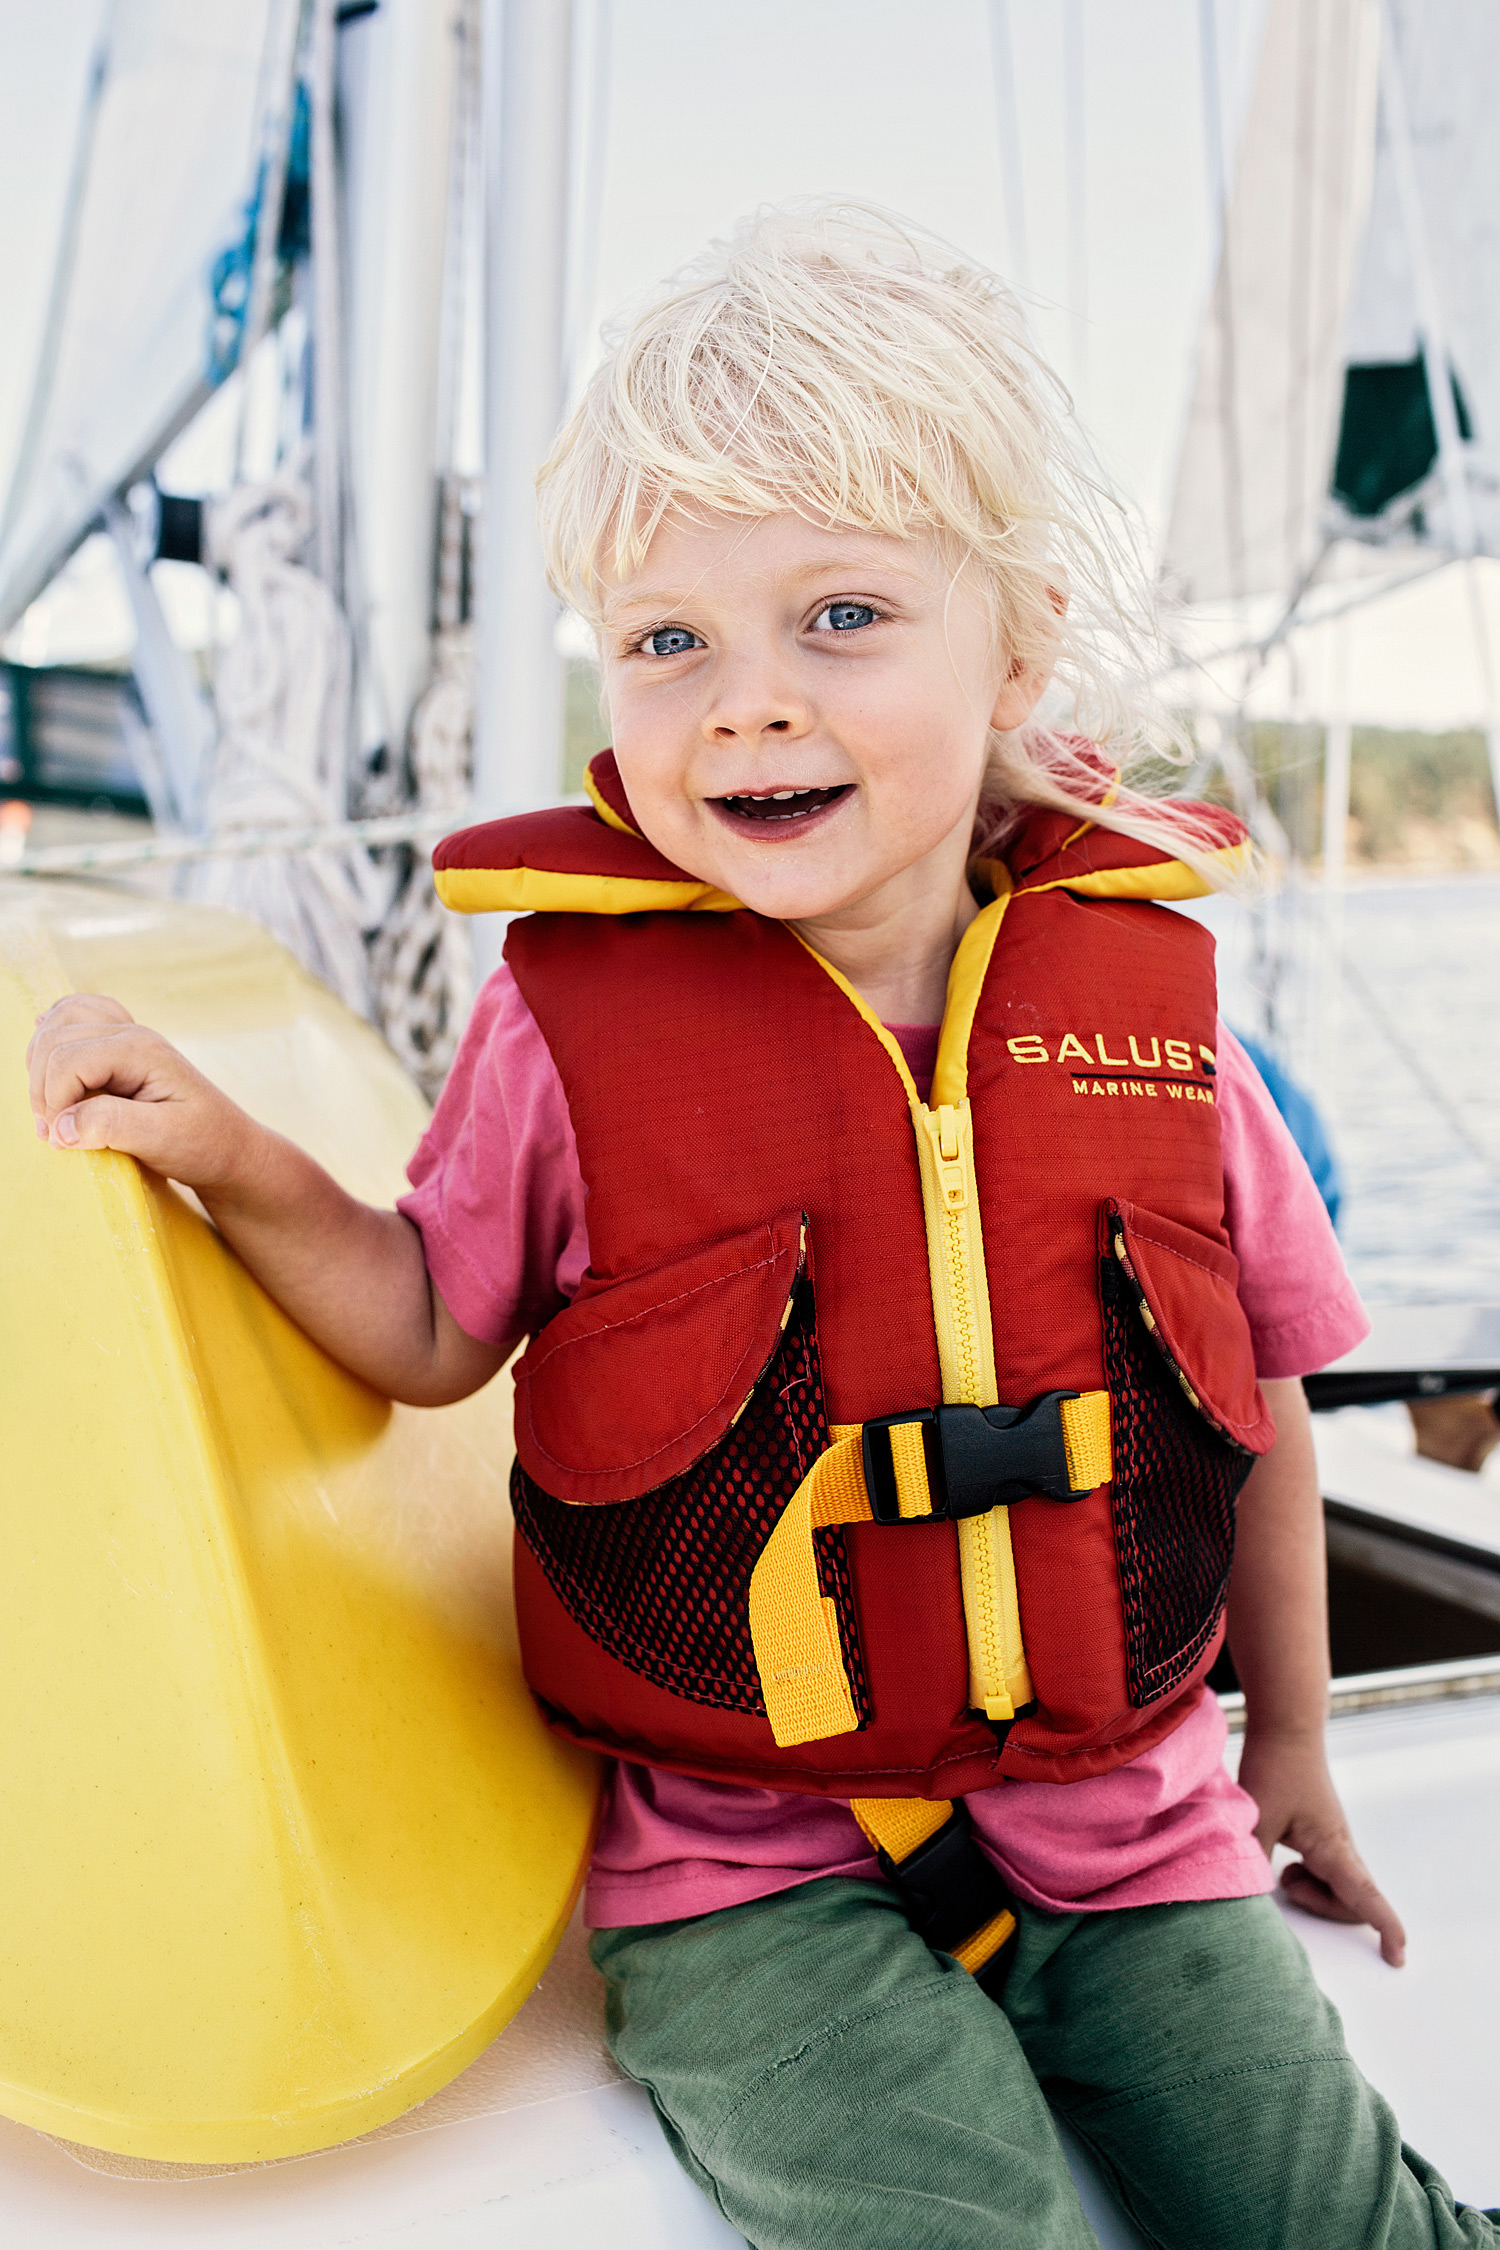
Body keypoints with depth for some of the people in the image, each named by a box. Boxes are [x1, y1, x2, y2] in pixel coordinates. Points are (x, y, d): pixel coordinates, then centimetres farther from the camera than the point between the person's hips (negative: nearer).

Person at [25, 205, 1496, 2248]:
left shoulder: (1137, 994, -6)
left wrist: (1290, 1744, 16)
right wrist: (236, 1164, -15)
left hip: (1119, 1820, 3)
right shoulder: (580, 1017, -11)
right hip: (749, 1864, -2)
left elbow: (1254, 1392, 7)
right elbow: (434, 1334, 3)